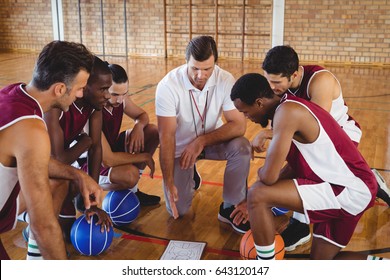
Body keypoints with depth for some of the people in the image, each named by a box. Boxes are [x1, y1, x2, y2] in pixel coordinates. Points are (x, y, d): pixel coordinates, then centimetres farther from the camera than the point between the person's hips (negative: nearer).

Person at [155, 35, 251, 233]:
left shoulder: (225, 80, -21)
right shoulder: (168, 86, -26)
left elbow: (238, 125, -24)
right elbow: (166, 136, -27)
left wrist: (202, 141, -34)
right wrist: (169, 183, -32)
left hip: (212, 140, 2)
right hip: (180, 147, -1)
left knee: (241, 147, -30)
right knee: (177, 210, -8)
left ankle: (230, 208, -10)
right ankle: (189, 178, 27)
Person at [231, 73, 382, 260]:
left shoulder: (287, 111, -20)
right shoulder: (292, 108, 12)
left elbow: (269, 176, -25)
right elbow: (293, 167, 20)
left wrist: (260, 173, 1)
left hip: (350, 191, -11)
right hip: (346, 187, 11)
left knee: (257, 195, -18)